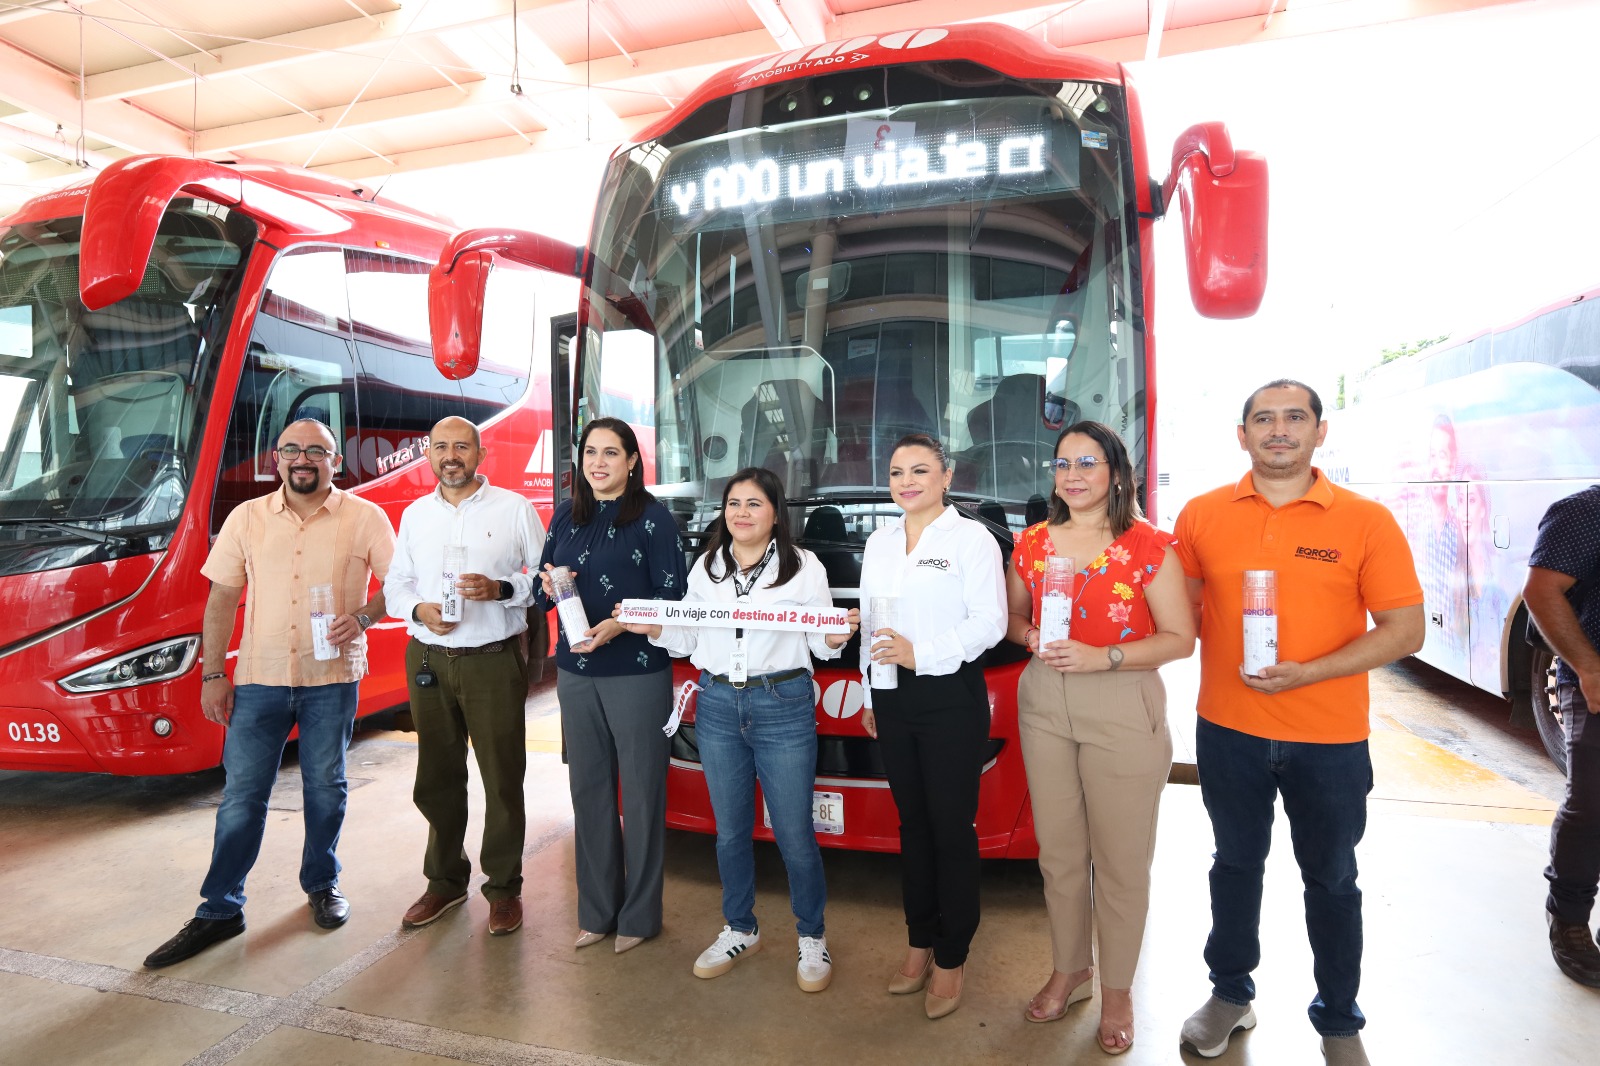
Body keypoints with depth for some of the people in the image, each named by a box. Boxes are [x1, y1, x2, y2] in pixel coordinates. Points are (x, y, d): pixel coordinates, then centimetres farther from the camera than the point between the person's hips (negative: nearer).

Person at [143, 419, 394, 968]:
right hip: (259, 677, 2)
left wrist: (363, 616, -16)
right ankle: (218, 911, 17)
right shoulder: (247, 517, 5)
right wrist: (212, 675, 2)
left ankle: (322, 883, 31)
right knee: (241, 793, 5)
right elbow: (221, 600, 6)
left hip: (332, 677, -1)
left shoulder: (363, 517, -1)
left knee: (325, 789, 11)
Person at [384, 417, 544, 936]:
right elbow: (395, 583, 14)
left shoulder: (514, 508, 0)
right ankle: (445, 881, 29)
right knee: (437, 778, 13)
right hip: (428, 660, 4)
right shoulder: (414, 514, 13)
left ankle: (504, 887, 17)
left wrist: (499, 589, -17)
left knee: (502, 777, 2)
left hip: (493, 660, -4)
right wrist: (419, 609, -7)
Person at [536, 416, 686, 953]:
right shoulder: (565, 516, 10)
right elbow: (542, 592, 14)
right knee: (588, 789, 12)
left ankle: (638, 915, 19)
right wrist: (548, 587, -8)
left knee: (641, 793, 3)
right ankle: (596, 911, 27)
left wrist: (620, 624, -22)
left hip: (637, 672, -5)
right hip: (575, 672, 5)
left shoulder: (652, 516, -6)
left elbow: (671, 594, -9)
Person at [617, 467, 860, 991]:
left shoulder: (805, 567, 2)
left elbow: (820, 642, 1)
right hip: (716, 704, 4)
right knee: (730, 830, 13)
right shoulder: (705, 568, 12)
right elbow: (690, 639, 12)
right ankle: (740, 929, 33)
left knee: (793, 833, 2)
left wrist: (836, 638, -20)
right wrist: (655, 629, -6)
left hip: (784, 706, -3)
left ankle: (812, 936, 23)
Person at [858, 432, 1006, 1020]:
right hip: (892, 699, 6)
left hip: (951, 697, -5)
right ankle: (920, 944, 27)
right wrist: (869, 696, 16)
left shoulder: (971, 538, -4)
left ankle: (951, 958, 16)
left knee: (951, 828, 2)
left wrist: (921, 653, -22)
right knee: (912, 823, 14)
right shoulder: (879, 543, 14)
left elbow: (989, 621, -13)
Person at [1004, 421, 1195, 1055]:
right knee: (1058, 854, 14)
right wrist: (1030, 636, -6)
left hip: (1122, 710, -4)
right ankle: (1070, 970, 35)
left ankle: (1117, 990, 26)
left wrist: (1103, 657, -19)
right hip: (1043, 705, 4)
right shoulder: (1032, 543, 7)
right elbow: (1013, 617, 17)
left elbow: (1180, 639, -8)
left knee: (1121, 861, 5)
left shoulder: (1148, 546, -7)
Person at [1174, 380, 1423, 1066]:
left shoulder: (1366, 521, -7)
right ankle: (1231, 994, 39)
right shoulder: (1203, 515, -2)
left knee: (1331, 881, 16)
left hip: (1330, 740, -1)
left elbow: (1405, 629, -8)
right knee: (1236, 865, 18)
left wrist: (1305, 672, -20)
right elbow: (1181, 611, 8)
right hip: (1228, 730, 1)